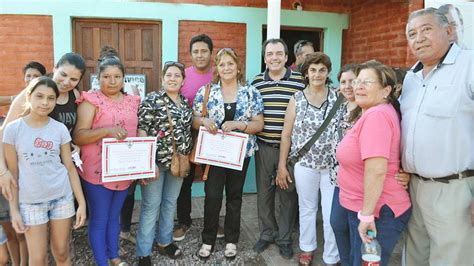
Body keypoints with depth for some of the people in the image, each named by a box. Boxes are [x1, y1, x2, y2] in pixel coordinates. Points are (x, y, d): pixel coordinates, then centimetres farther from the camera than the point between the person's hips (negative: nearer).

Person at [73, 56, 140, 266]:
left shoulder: (132, 101, 7)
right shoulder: (91, 100, -9)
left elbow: (138, 132, 15)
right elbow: (78, 136, -16)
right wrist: (107, 130, -29)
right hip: (97, 170, -5)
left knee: (114, 216, 21)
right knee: (99, 219, 6)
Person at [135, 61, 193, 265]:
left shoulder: (186, 102, 9)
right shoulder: (152, 100, -9)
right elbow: (141, 129, -13)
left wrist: (188, 157, 13)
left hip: (179, 161, 6)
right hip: (156, 160, -6)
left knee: (170, 202, 17)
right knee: (151, 206, 2)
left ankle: (164, 241, 35)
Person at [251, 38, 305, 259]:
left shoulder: (299, 80, -4)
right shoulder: (256, 82, 4)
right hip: (263, 147, 3)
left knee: (288, 194, 10)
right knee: (264, 192, 13)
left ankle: (284, 238, 27)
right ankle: (267, 233, 32)